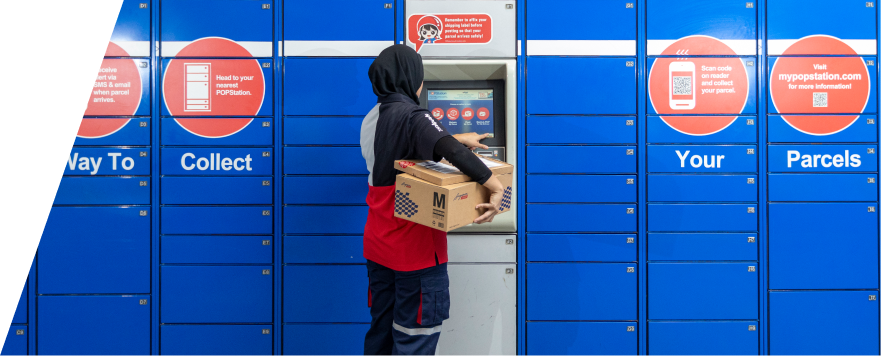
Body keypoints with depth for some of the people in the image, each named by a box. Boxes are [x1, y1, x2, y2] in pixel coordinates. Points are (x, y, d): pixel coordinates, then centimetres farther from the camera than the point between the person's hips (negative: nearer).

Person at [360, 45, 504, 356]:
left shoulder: (372, 118, 9)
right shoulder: (412, 116, -18)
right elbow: (448, 149, -35)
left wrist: (458, 140, 23)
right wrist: (495, 185, -33)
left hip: (378, 245, 8)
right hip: (415, 248, -8)